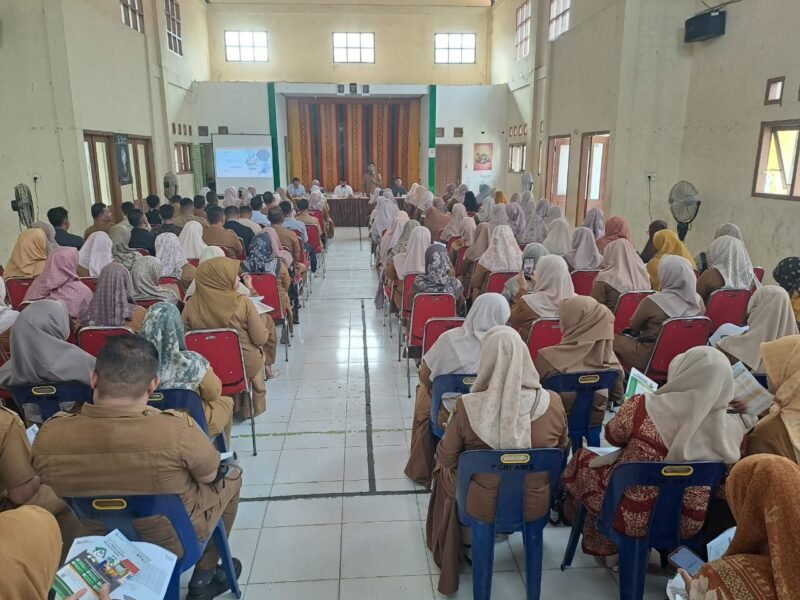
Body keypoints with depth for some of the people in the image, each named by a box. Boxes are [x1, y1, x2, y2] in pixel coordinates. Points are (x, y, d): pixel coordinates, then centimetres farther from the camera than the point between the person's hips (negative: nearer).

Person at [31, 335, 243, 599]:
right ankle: (204, 578, 31)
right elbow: (209, 476, -15)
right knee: (231, 477, 23)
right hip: (175, 540, -4)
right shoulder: (177, 429, -36)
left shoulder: (47, 436, -24)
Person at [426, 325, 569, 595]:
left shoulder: (467, 406, -24)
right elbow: (563, 450, 1)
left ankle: (449, 558, 48)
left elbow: (446, 457, -8)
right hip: (535, 505, 3)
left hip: (480, 505, -2)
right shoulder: (552, 403, -18)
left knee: (444, 471, 29)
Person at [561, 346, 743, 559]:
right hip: (687, 524, 4)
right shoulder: (729, 431, -15)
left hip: (631, 517, -4)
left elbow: (613, 436, -4)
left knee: (583, 459, 24)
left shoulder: (644, 407, -24)